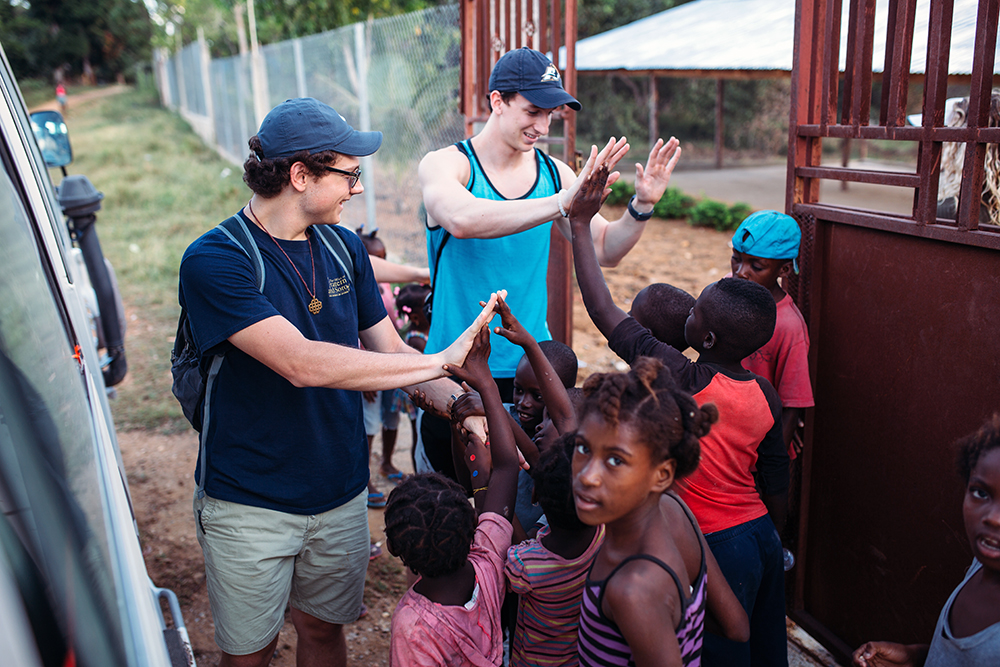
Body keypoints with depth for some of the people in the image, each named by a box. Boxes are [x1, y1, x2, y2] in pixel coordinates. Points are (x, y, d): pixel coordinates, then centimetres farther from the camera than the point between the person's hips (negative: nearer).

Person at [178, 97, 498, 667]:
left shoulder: (344, 248, 1)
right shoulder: (214, 261, -20)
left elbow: (391, 351, 3)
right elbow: (302, 364, -32)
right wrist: (441, 361, -29)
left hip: (340, 491, 5)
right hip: (250, 506, -5)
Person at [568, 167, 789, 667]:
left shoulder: (685, 380, -22)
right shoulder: (766, 396, -3)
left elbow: (604, 312, -19)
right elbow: (776, 486, 6)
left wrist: (579, 225, -14)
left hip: (718, 549, -7)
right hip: (761, 535, 7)